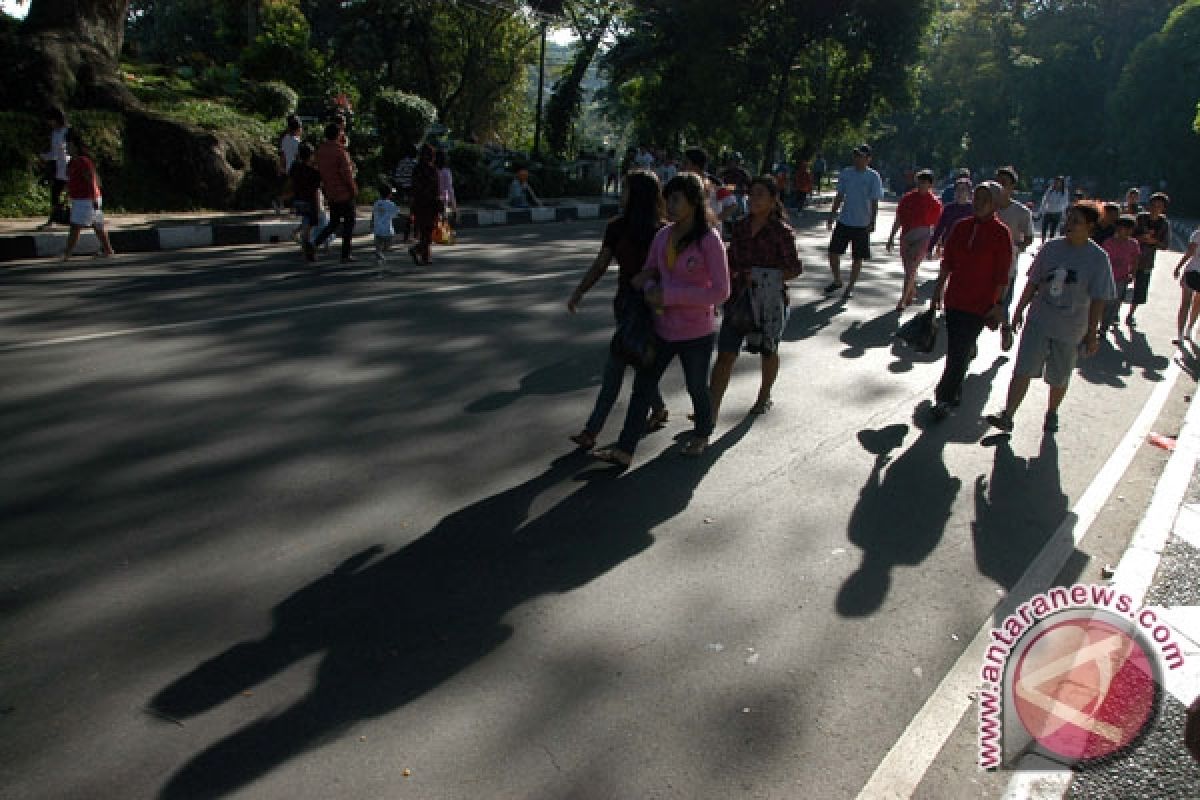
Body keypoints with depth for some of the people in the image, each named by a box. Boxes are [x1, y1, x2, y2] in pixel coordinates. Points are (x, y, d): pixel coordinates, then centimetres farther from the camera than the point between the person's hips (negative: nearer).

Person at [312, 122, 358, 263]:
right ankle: (346, 255, 8)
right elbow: (347, 173, -19)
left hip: (330, 193, 7)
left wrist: (325, 187, 17)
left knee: (334, 222, 19)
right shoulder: (340, 151, -18)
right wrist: (354, 189, -7)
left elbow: (320, 171, 10)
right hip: (345, 193, -7)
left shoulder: (320, 151, 4)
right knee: (348, 223, 6)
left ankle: (315, 243, 1)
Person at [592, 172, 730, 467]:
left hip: (695, 334, -5)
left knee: (697, 388, 16)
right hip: (663, 328, 6)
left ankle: (702, 435, 44)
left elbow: (720, 292, -21)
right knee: (642, 387, 7)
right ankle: (624, 451, 14)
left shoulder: (709, 241, -18)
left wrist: (670, 295, -24)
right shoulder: (663, 236, 0)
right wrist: (650, 288, -14)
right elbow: (648, 272, 12)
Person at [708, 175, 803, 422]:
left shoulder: (781, 231, -10)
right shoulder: (740, 227, 4)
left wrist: (766, 278, -18)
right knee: (725, 354, -5)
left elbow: (796, 268, -7)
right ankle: (712, 411, -3)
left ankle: (764, 398, 39)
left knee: (768, 351, 17)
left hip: (769, 300, -3)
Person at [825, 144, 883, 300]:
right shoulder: (845, 174, 5)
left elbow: (874, 202, -7)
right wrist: (831, 215, 11)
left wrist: (872, 222, -13)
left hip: (862, 224, -4)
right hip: (844, 221, 4)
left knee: (857, 258, 3)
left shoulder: (873, 177, -6)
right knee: (833, 252, 2)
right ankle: (837, 281, 23)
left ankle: (850, 287, 17)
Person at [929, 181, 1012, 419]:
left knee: (959, 353, -5)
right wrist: (939, 289, 14)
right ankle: (955, 391, 27)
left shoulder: (1001, 234, -8)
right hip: (954, 299, 5)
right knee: (955, 350, 12)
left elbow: (1002, 274, -8)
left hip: (980, 305, -5)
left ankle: (945, 398, 0)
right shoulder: (961, 227, 6)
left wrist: (998, 304, -9)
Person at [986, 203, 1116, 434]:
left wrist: (1091, 334, -7)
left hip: (1070, 330, -2)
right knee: (1023, 370, -6)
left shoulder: (1098, 258, -8)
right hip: (1038, 321, 2)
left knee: (1059, 379, 12)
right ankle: (1007, 416, -5)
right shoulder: (1051, 247, 1)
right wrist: (1020, 310, 11)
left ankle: (1052, 413, 34)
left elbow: (1098, 300, -6)